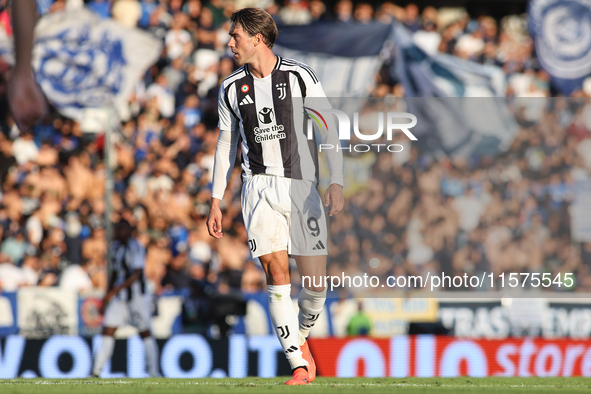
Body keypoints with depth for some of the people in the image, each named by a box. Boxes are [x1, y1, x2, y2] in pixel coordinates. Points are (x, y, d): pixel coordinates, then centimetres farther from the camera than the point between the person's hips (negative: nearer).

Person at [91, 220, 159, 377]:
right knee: (108, 331, 0)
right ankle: (96, 372, 1)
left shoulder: (135, 248, -14)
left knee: (145, 333, -2)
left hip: (138, 295, -7)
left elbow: (137, 274, -22)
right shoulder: (115, 247, 11)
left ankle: (154, 372, 4)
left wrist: (115, 290, -27)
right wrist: (106, 298, 19)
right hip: (119, 295, 7)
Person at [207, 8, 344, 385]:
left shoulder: (300, 77, -3)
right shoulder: (231, 88, 7)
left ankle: (301, 337, 28)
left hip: (302, 185, -1)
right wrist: (216, 201, 12)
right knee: (276, 271, -12)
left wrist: (337, 182, -14)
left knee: (315, 281, -2)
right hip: (259, 186, 2)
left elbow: (329, 131, -3)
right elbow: (226, 144, 16)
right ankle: (298, 363, -10)